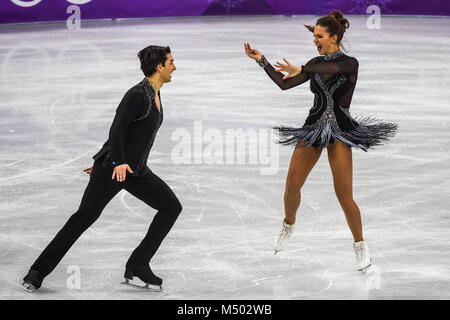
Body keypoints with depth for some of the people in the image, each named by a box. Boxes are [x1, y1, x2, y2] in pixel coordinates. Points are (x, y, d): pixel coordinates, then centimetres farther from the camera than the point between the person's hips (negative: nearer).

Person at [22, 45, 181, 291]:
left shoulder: (155, 95, 11)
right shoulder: (137, 95, -17)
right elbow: (116, 129, -24)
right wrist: (118, 162, -37)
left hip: (136, 170, 9)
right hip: (112, 167, -9)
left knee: (171, 207, 1)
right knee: (85, 216, -10)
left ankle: (137, 265, 2)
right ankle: (38, 272, -3)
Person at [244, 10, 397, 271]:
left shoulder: (350, 63, -7)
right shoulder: (316, 64, 9)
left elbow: (332, 67, -30)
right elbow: (284, 83, 8)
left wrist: (300, 69, -30)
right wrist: (261, 60, 4)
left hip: (339, 132, -4)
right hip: (313, 128, 5)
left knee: (344, 195, -8)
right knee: (292, 185, -1)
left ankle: (360, 245, 10)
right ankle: (289, 225, 29)